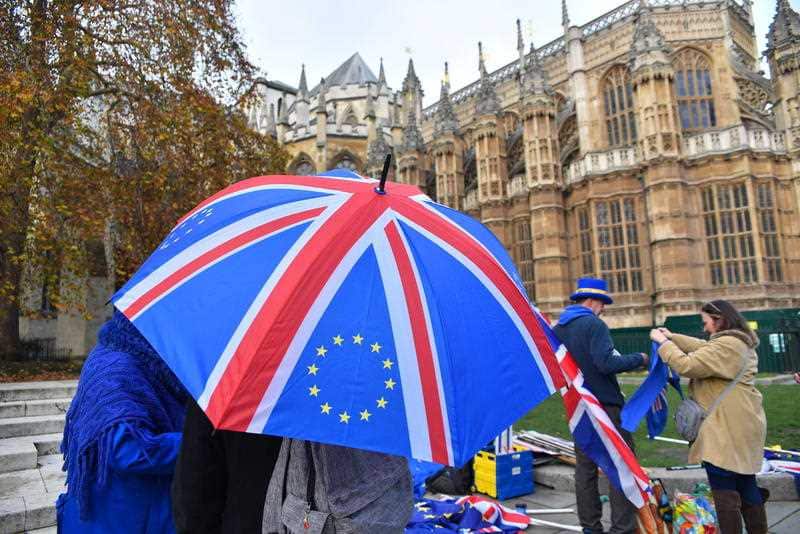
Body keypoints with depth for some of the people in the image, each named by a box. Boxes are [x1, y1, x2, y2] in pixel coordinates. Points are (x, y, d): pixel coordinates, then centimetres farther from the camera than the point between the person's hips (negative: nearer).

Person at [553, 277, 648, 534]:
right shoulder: (593, 324, -15)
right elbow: (608, 363, -23)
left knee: (585, 467, 12)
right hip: (605, 405, -7)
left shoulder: (558, 328, 8)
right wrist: (639, 358, -10)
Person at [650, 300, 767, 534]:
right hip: (742, 428, 10)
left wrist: (663, 342, -11)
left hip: (727, 430, -10)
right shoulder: (740, 342, 13)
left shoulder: (726, 345, -20)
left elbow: (686, 365, -23)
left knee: (725, 492, -1)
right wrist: (672, 337, 17)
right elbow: (704, 348, 22)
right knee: (746, 485, 21)